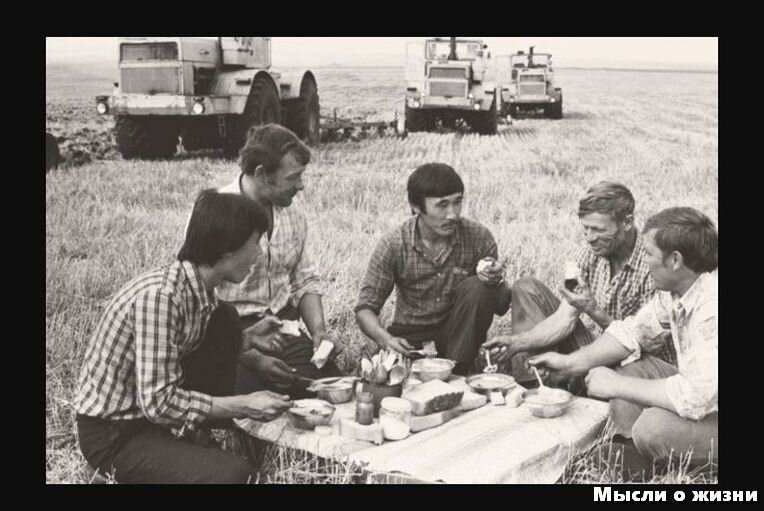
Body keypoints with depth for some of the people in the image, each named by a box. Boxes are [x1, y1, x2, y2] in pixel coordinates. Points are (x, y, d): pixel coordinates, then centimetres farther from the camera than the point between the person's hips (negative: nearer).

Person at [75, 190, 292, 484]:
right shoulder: (159, 295, -29)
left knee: (226, 320, -1)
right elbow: (158, 404, -29)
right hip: (113, 433, -8)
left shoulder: (199, 288, -3)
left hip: (156, 403, 8)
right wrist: (244, 406, -23)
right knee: (232, 473, -28)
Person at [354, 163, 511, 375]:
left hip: (458, 332, 2)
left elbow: (501, 307, -5)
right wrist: (385, 339, -30)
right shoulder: (392, 246, -14)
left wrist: (496, 283, -28)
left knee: (477, 288, -26)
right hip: (410, 335, -2)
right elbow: (365, 309, -9)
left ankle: (455, 372, -18)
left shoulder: (478, 237, -12)